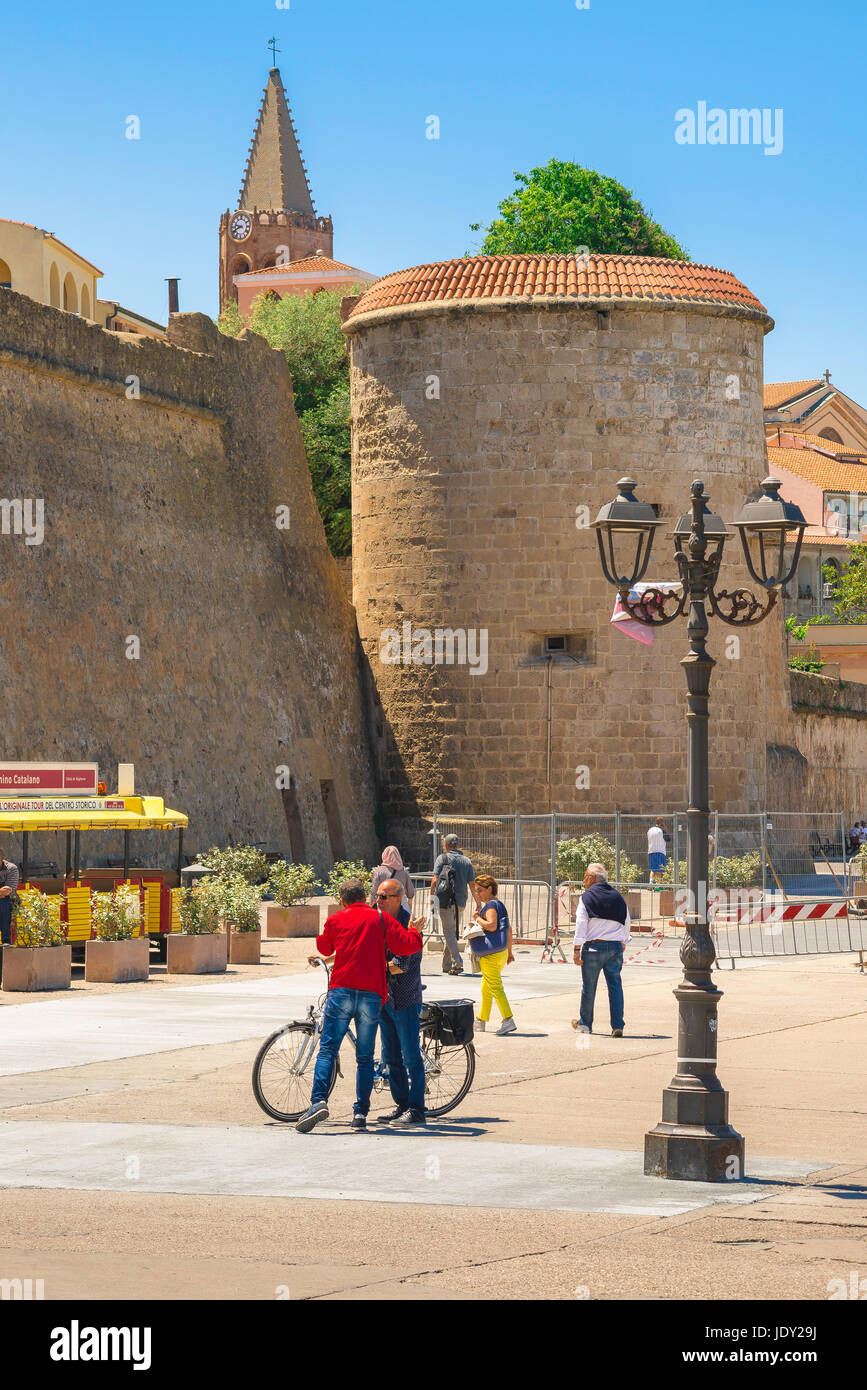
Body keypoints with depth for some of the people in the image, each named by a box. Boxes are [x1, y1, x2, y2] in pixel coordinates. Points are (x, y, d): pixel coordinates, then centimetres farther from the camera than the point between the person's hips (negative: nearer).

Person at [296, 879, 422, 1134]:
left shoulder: (335, 920, 10)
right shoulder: (380, 918, 10)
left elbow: (325, 948, 27)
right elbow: (406, 946, 2)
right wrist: (415, 931, 22)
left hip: (341, 990, -1)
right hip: (372, 995, 1)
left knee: (327, 1050, -2)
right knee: (365, 1057, 8)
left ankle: (319, 1101, -20)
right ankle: (361, 1113, 4)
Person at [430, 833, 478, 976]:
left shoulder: (442, 858, 0)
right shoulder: (466, 861, 10)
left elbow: (435, 880, -9)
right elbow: (472, 885, 7)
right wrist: (478, 905, 10)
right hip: (460, 902, 4)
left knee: (449, 931, -4)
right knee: (453, 931, 15)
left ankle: (457, 963, -19)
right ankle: (446, 965, 21)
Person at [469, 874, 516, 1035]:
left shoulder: (490, 905, -13)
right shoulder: (500, 904, 16)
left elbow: (492, 925, -27)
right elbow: (509, 929, 19)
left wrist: (478, 919, -11)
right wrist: (509, 951, 22)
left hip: (491, 954, -10)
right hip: (502, 951, 10)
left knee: (495, 987, -10)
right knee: (486, 988, 18)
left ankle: (508, 1020, -16)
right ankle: (481, 1022, 26)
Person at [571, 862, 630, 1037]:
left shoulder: (586, 897, -2)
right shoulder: (618, 898, 10)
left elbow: (581, 924, -7)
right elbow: (626, 925, 14)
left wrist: (577, 949, -7)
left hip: (594, 946, -3)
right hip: (615, 947, 3)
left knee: (588, 986, 9)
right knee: (615, 985, 4)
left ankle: (585, 1023, 21)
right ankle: (618, 1026, -3)